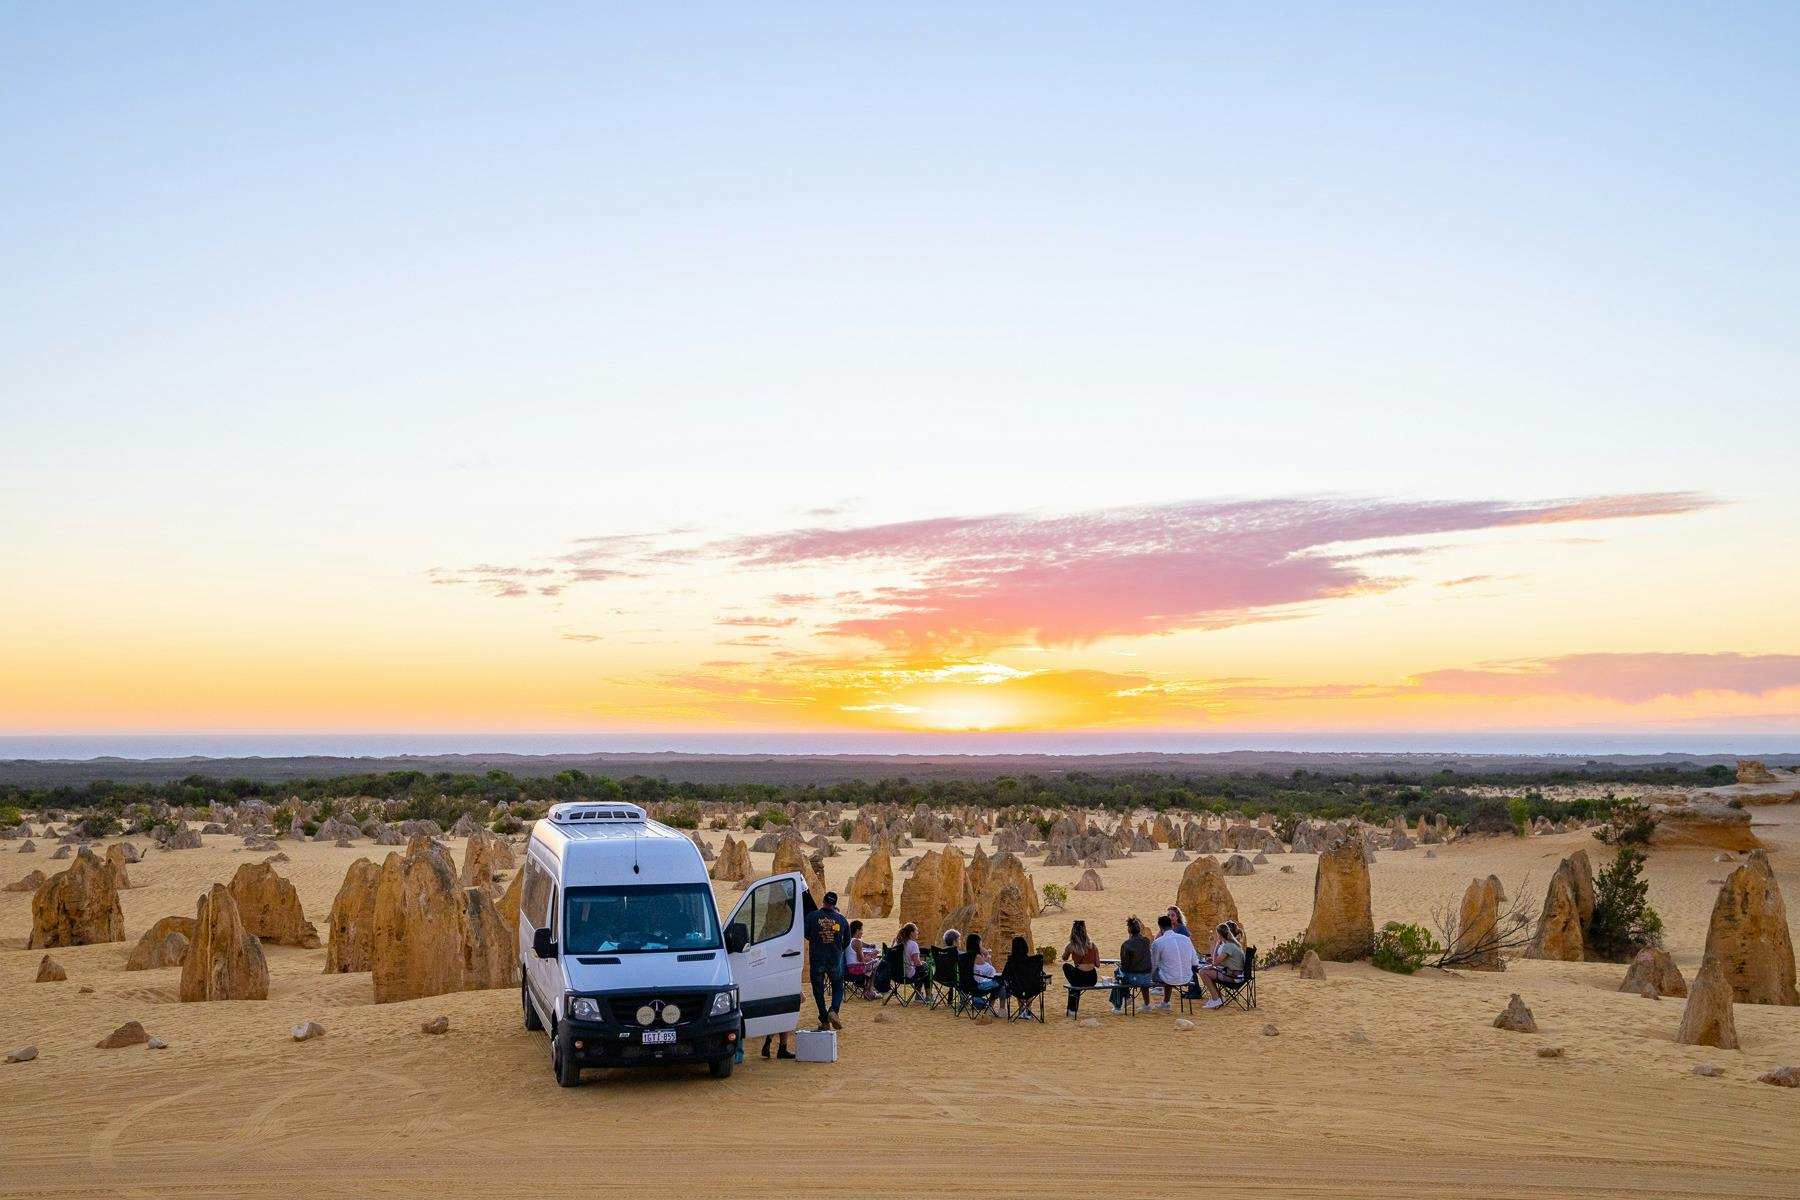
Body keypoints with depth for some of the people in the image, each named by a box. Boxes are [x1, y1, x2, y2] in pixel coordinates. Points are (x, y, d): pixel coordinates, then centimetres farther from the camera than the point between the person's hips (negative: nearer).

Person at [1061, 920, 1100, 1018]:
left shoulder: (1071, 946, -3)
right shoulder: (1092, 945, 2)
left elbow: (1064, 959, 18)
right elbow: (1097, 965, 6)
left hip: (1079, 979, -3)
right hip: (1092, 980, 3)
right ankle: (1073, 1010, 47)